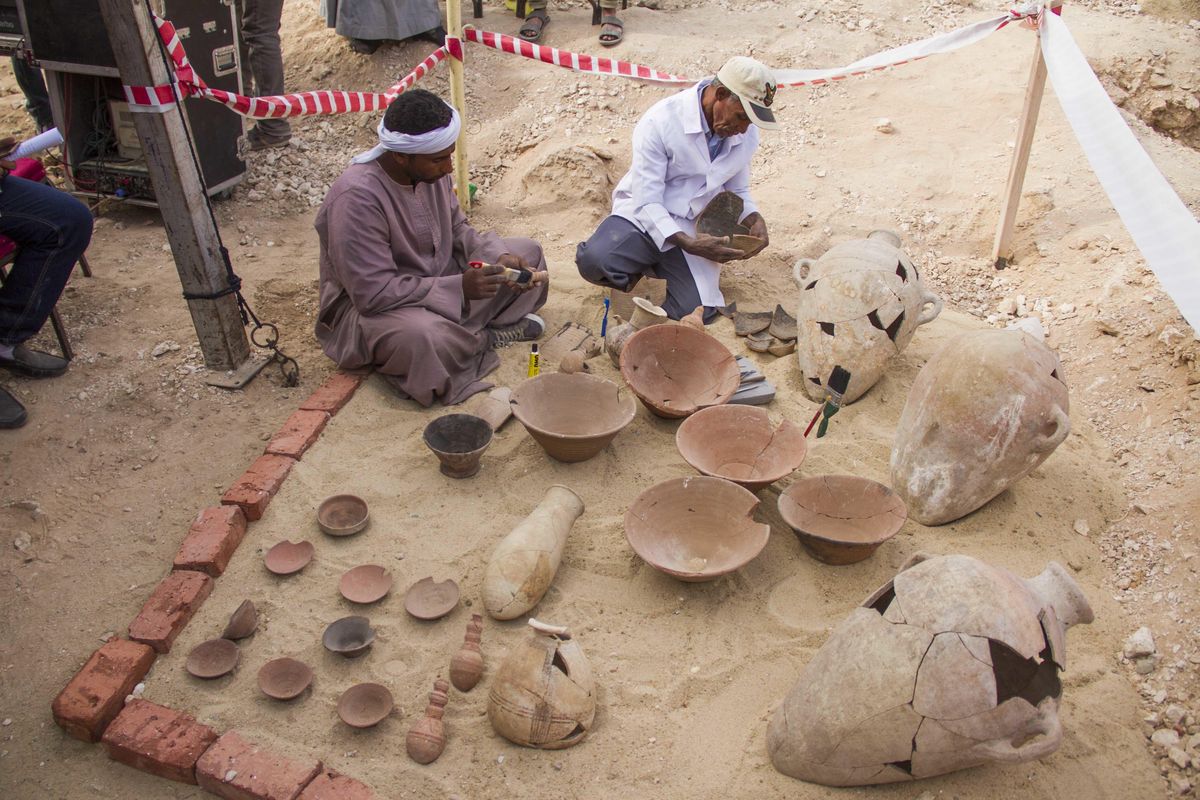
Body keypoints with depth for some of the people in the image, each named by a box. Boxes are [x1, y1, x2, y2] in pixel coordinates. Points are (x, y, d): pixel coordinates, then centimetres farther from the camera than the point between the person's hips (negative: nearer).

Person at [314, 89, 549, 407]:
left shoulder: (431, 169, -8)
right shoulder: (357, 198, -30)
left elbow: (457, 230, 7)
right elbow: (373, 293, -31)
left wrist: (499, 258, -13)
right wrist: (460, 287, -31)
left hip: (436, 278, 8)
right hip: (365, 307, -8)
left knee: (527, 252, 5)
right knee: (421, 337, -41)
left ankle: (470, 335, -10)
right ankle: (487, 337, -9)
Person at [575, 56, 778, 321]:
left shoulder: (746, 134, 0)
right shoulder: (660, 122, -18)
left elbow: (738, 192, 15)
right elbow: (646, 202, -19)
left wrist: (755, 220, -7)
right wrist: (688, 244, -32)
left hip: (696, 229, 4)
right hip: (645, 216, -3)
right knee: (593, 262, -33)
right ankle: (640, 267, 4)